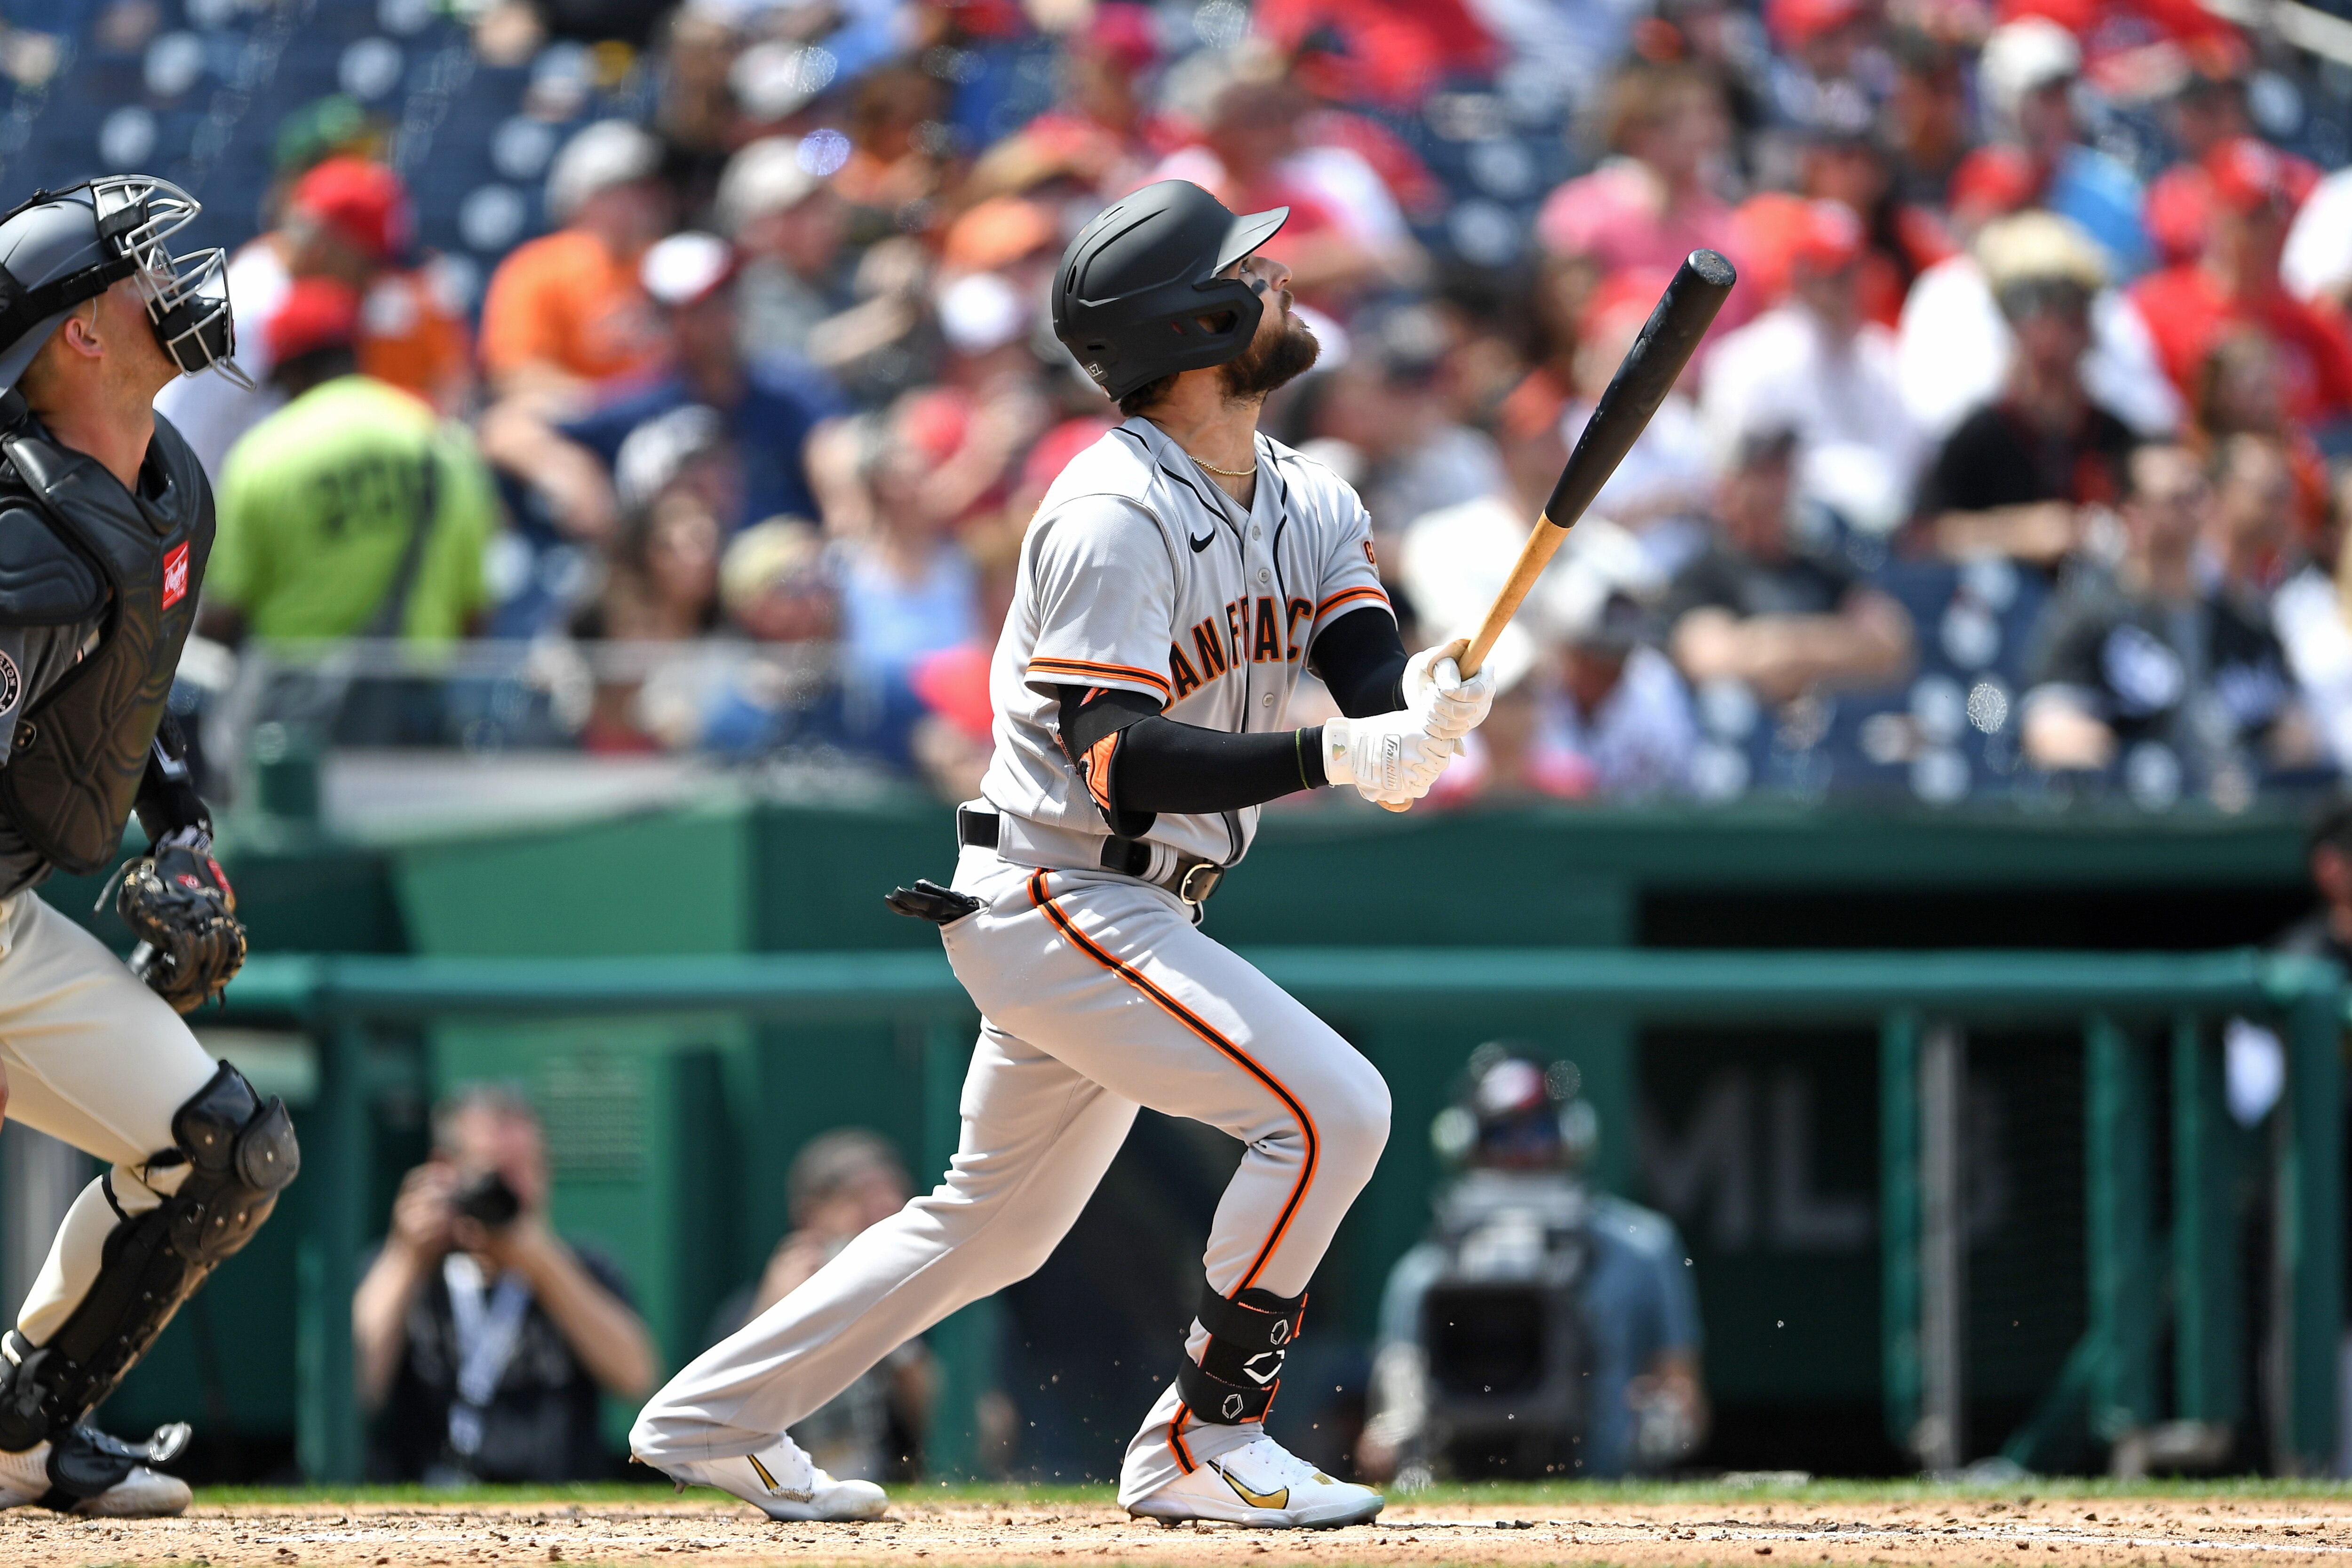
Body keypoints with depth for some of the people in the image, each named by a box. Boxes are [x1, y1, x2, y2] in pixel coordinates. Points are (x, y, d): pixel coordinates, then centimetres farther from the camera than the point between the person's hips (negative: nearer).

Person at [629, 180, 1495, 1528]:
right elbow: (1125, 766, -27)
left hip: (1127, 914, 9)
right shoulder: (1111, 519, -20)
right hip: (1056, 900, -9)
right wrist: (1333, 756, -37)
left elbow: (1371, 685, -5)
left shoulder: (1312, 508, 7)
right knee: (1329, 1107, -19)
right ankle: (1202, 1445, -10)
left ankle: (717, 1416, 30)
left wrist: (1417, 715, -30)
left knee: (995, 1223, 19)